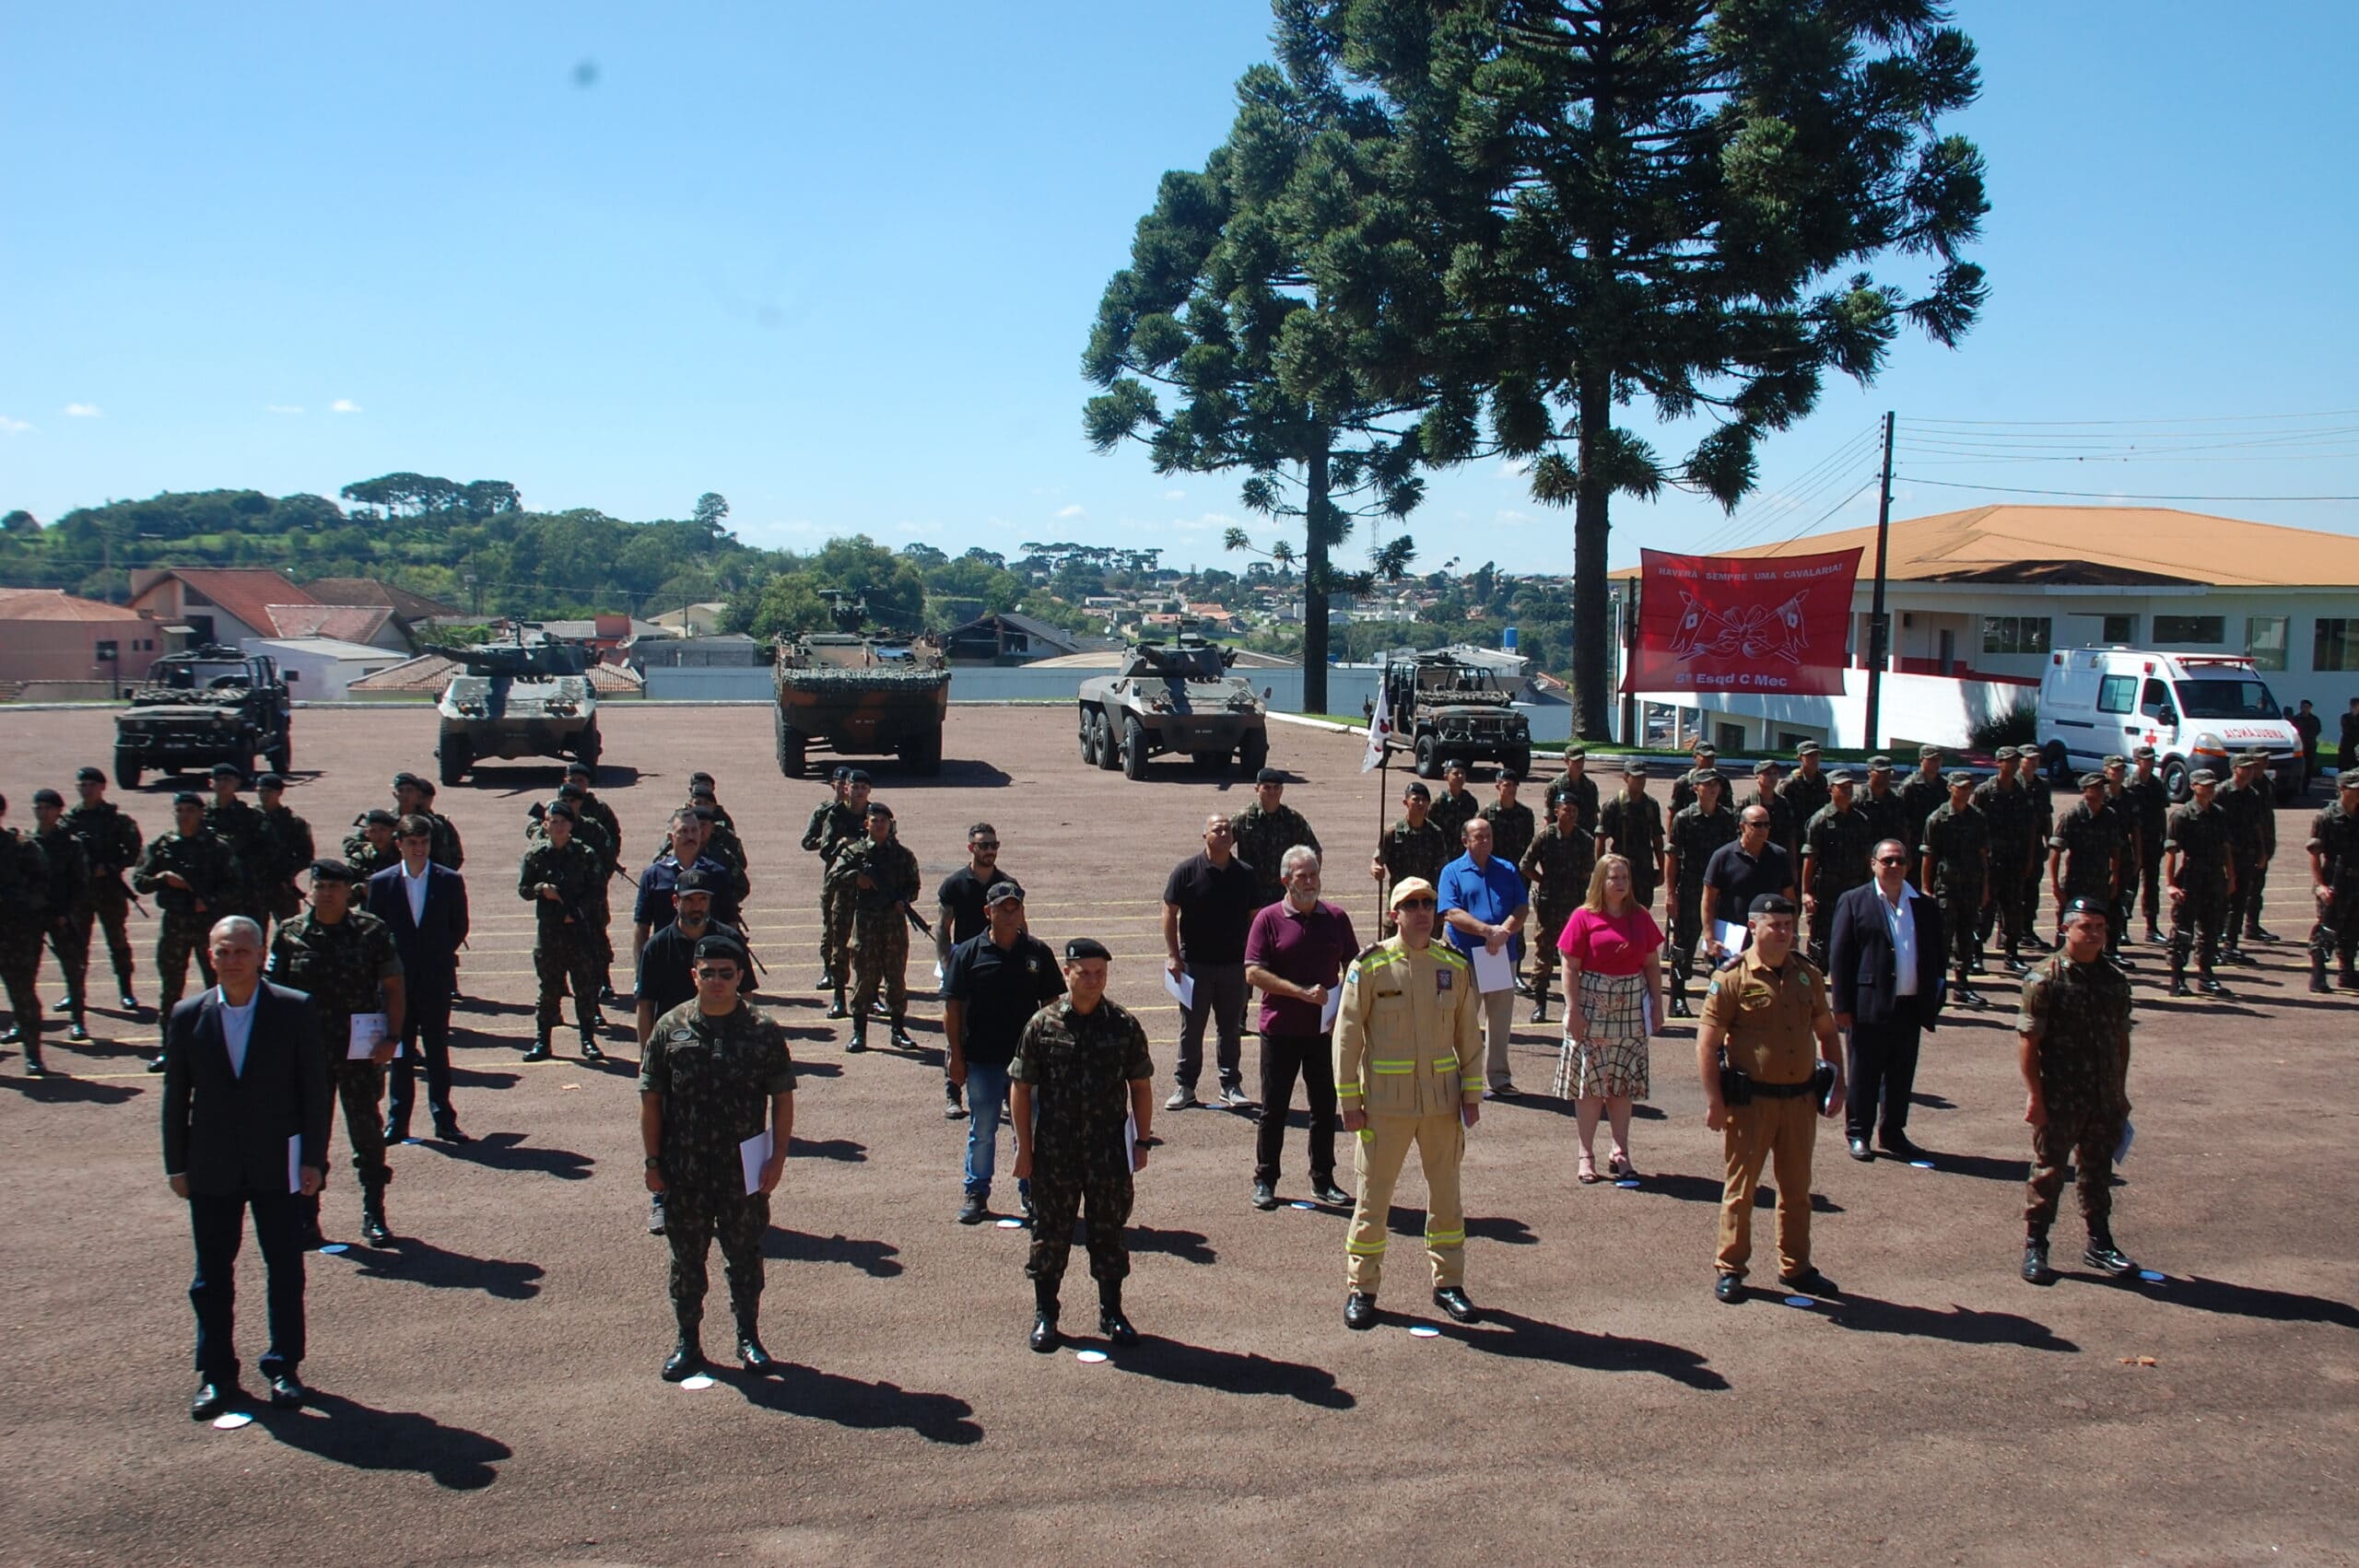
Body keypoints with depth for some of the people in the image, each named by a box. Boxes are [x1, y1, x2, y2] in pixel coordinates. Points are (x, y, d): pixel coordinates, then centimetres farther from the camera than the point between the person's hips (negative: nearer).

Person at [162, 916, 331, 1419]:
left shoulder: (295, 1010, -6)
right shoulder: (187, 1016, 0)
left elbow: (313, 1088, -3)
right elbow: (176, 1096, 5)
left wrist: (313, 1159, -5)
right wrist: (177, 1166, 3)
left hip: (278, 1164, -2)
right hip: (211, 1169, 2)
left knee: (286, 1270, 7)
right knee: (212, 1275, 9)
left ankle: (284, 1367, 21)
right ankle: (217, 1376, 21)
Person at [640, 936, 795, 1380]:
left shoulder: (763, 1031, -3)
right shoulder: (670, 1028, -2)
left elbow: (782, 1098, 0)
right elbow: (650, 1099, 2)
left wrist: (777, 1158, -6)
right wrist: (653, 1161, -1)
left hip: (744, 1169, -1)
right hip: (683, 1170, 1)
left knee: (745, 1255, 11)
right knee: (686, 1256, 11)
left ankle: (748, 1338, 26)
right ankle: (687, 1340, 26)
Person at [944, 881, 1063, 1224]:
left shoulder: (1038, 952, 2)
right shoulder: (968, 953, -3)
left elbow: (1051, 1003, 8)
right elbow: (952, 1006, -1)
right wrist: (955, 1057, -4)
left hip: (1028, 1057, 1)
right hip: (982, 1058, -1)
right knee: (983, 1129, 9)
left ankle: (1031, 1191, 24)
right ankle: (976, 1193, 22)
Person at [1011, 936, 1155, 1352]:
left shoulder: (1124, 1025, 0)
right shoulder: (1042, 1025, -4)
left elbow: (1140, 1086, 7)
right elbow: (1020, 1087, 0)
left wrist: (1142, 1141, 4)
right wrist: (1024, 1147, -2)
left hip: (1109, 1150, 1)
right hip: (1053, 1150, -1)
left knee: (1109, 1231, 11)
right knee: (1050, 1233, 9)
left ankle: (1111, 1313, 27)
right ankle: (1045, 1315, 24)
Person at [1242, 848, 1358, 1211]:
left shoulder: (1336, 917, 5)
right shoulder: (1269, 919, -4)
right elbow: (1254, 973, -11)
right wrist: (1303, 993, -18)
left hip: (1325, 1029, 3)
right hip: (1280, 1029, -3)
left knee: (1325, 1106, 9)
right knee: (1274, 1109, 5)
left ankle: (1323, 1180, 21)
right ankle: (1265, 1181, 17)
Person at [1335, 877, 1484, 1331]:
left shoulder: (1455, 967, 2)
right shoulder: (1370, 967, -8)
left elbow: (1468, 1035, 9)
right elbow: (1347, 1035, -5)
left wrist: (1472, 1095, 5)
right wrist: (1349, 1101, -7)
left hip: (1443, 1101, 3)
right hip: (1385, 1102, -3)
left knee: (1446, 1193, 12)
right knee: (1373, 1196, 4)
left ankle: (1448, 1283, 27)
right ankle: (1360, 1289, 17)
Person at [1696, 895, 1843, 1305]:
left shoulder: (1808, 975, 7)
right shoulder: (1733, 978, -9)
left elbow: (1827, 1033, 18)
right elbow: (1707, 1042, -11)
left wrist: (1837, 1086, 10)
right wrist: (1714, 1100, -16)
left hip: (1800, 1099, 5)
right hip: (1750, 1100, -5)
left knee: (1797, 1188, 14)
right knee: (1741, 1186, 4)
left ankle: (1795, 1267, 27)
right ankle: (1730, 1269, 15)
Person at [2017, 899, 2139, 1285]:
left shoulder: (2115, 980, 6)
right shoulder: (2044, 978, -12)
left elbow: (2122, 1040, 13)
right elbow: (2029, 1043, -13)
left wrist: (2120, 1092, 13)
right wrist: (2035, 1096, -15)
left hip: (2105, 1100, 5)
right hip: (2059, 1099, -5)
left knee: (2098, 1172, 16)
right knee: (2048, 1172, 5)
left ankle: (2099, 1244, 30)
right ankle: (2034, 1246, 17)